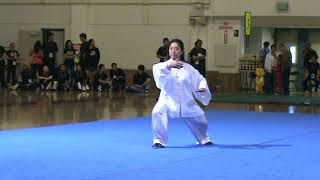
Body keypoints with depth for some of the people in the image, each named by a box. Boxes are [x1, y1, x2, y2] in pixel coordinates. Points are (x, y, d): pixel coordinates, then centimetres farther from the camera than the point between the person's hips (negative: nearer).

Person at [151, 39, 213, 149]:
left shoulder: (188, 68, 3)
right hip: (168, 99, -3)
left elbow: (200, 79, 10)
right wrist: (169, 65, -45)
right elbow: (157, 70, -29)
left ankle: (203, 139, 46)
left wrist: (202, 87, -11)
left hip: (186, 101, 3)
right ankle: (159, 140, -15)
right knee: (157, 112, -33)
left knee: (199, 120, 10)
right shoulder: (164, 65, -6)